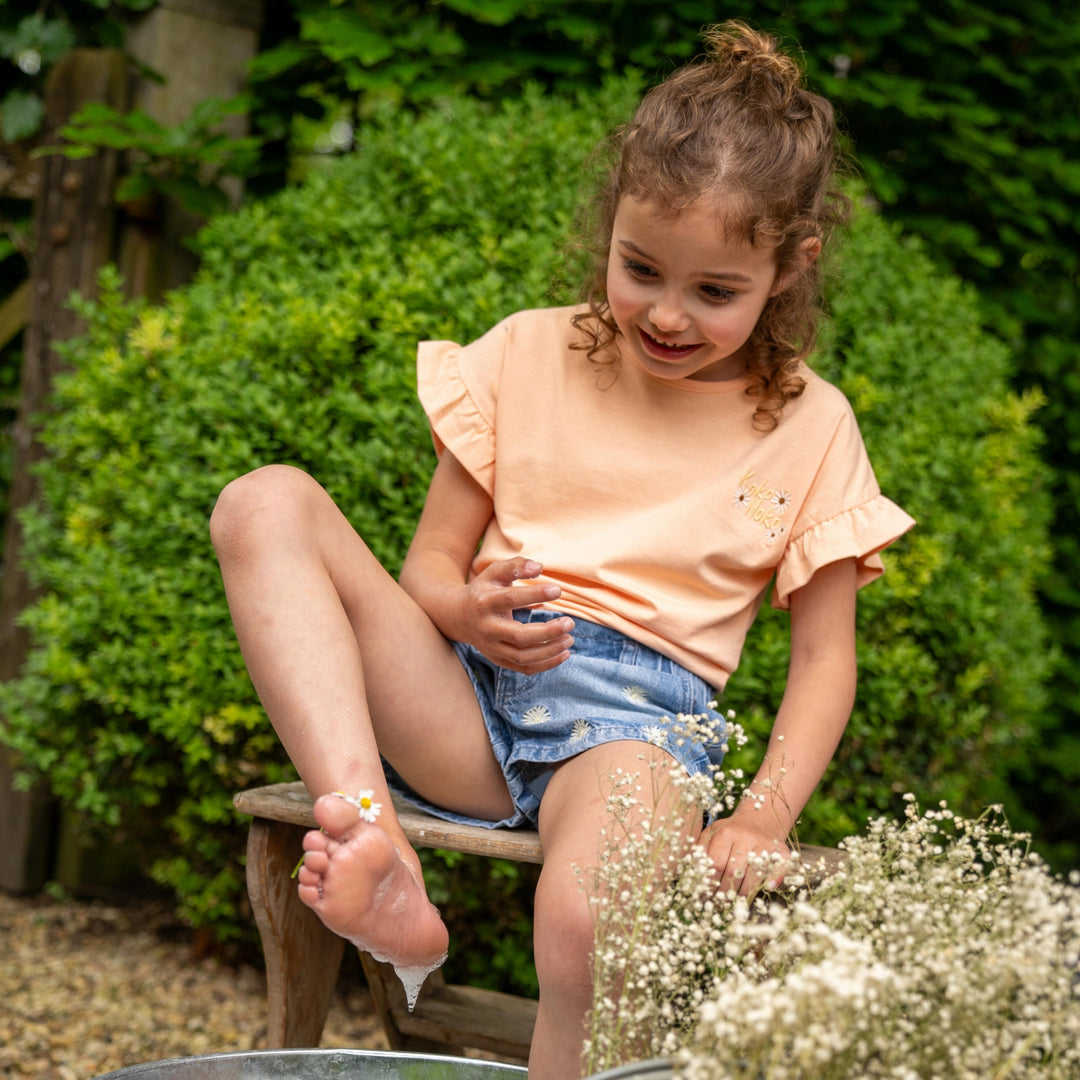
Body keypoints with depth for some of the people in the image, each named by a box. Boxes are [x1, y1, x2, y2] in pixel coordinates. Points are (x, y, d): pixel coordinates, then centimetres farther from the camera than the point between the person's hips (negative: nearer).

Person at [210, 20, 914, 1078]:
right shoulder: (527, 356, 10)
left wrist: (764, 814, -9)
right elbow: (429, 563, 10)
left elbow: (824, 657, 9)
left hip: (637, 718, -3)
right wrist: (469, 613, -15)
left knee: (593, 924, -39)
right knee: (266, 505, -20)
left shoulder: (810, 427, 8)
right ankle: (366, 834, -35)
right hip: (467, 698, 3)